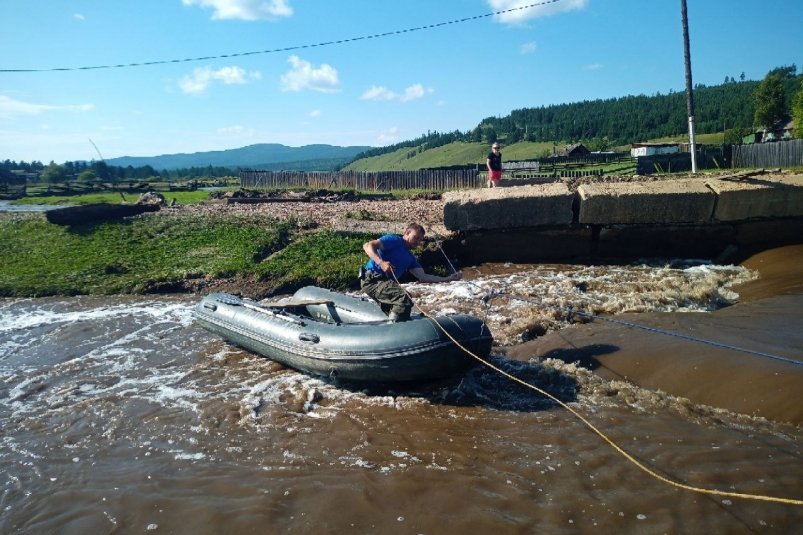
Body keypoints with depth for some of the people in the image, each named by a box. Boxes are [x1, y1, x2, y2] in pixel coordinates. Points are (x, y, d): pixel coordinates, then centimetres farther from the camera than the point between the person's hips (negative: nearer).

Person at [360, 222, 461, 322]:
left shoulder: (410, 258, 21)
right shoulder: (395, 240, -2)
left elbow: (423, 276, 12)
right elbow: (367, 246, -13)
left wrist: (448, 278, 6)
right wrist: (381, 262, -30)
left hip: (385, 284, 10)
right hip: (372, 279, -10)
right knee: (405, 300, -27)